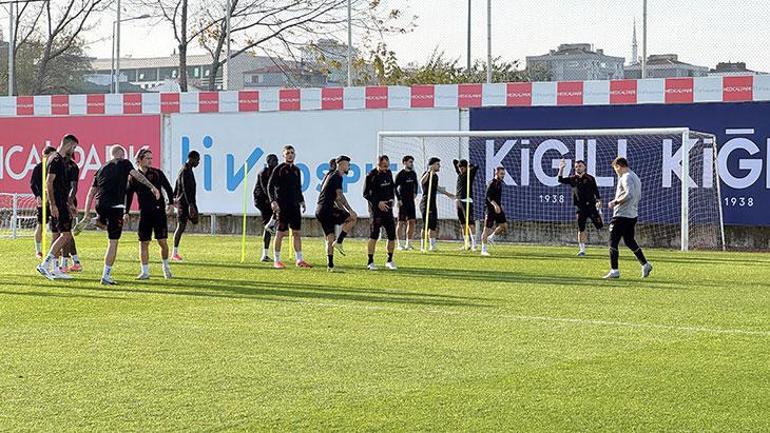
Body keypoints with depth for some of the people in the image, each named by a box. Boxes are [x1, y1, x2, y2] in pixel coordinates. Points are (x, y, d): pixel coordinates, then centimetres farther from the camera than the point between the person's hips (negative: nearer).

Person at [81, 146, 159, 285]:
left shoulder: (102, 168, 22)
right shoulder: (124, 163, 9)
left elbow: (91, 193, 19)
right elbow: (136, 174, -10)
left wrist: (87, 214, 19)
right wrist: (152, 187, -16)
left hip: (100, 205, 5)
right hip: (115, 206, -5)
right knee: (113, 242, 0)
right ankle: (106, 276, -1)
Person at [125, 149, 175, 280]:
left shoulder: (157, 173, 2)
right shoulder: (133, 177, 3)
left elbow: (168, 188, 9)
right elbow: (128, 196, 8)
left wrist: (171, 203, -3)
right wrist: (126, 213, 1)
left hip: (159, 211, -1)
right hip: (144, 213, 1)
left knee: (162, 241, -3)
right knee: (143, 242, -2)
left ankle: (165, 267, 19)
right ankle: (145, 272, 5)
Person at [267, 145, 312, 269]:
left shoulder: (296, 170, 15)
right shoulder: (279, 169, -4)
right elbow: (270, 186, -7)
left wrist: (301, 201, 16)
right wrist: (273, 201, -17)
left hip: (294, 205, 6)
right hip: (282, 205, -6)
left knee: (297, 233, 6)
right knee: (281, 233, -5)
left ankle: (300, 260, 10)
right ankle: (276, 261, 2)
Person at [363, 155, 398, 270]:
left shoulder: (388, 173, 7)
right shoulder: (371, 176, -12)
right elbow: (366, 194, -10)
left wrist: (392, 199, 7)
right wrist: (378, 203, -17)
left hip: (387, 207, 6)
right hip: (376, 208, -6)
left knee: (392, 235, 4)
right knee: (374, 235, -6)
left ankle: (390, 261, 17)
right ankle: (370, 262, 1)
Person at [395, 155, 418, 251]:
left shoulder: (413, 174, 10)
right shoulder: (400, 174, -9)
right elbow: (394, 187, -10)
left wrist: (415, 193, 12)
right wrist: (398, 199, -14)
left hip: (411, 200, 6)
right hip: (403, 201, -6)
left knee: (412, 221, 4)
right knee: (401, 222, -3)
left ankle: (408, 244, 11)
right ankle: (400, 244, 1)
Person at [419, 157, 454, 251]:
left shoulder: (435, 176, 13)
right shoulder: (427, 174, -13)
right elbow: (422, 182, -36)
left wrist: (446, 193, 41)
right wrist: (428, 172, -48)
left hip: (433, 202, 9)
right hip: (426, 202, -9)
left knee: (434, 225, 11)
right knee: (427, 224, -8)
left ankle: (432, 245, 17)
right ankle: (423, 246, -4)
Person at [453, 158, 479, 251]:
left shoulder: (470, 174, -2)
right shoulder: (459, 173, 15)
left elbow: (476, 167, -19)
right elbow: (454, 161, 24)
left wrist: (469, 167, -6)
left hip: (467, 200, -7)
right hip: (458, 201, 7)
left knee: (470, 222, -13)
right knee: (463, 224, 7)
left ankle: (473, 243, -17)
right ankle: (467, 244, 10)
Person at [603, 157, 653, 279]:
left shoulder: (626, 178, -14)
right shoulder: (635, 177, 17)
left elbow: (629, 194, -27)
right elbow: (638, 196, 22)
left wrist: (615, 202, -17)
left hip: (621, 216, -10)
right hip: (632, 215, 10)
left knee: (613, 242, -4)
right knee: (630, 242, 17)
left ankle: (614, 271, -6)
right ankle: (645, 264, 11)